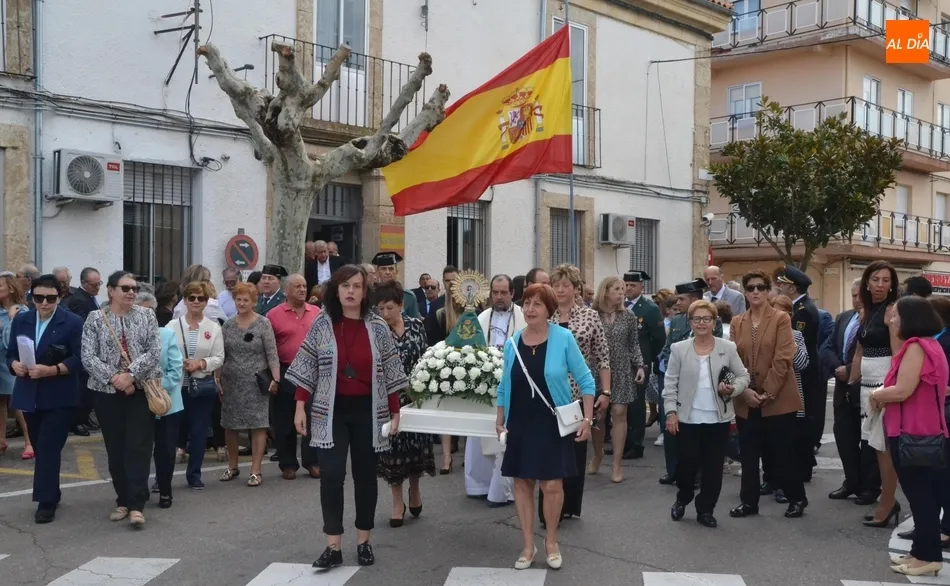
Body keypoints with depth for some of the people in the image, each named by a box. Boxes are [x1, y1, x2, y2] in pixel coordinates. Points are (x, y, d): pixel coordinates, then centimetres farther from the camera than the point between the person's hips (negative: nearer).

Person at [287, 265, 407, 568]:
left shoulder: (378, 327, -1)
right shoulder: (322, 323, -2)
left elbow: (390, 372, 2)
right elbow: (307, 368, 0)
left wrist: (395, 412, 0)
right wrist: (300, 406, -6)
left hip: (368, 410, 1)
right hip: (331, 410, 0)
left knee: (365, 475, 8)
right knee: (331, 475, -8)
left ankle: (364, 541, 21)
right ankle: (333, 546, -1)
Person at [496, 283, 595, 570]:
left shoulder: (563, 338, -10)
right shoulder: (512, 343, 0)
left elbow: (585, 379, -5)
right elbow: (504, 386, 10)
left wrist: (587, 418, -10)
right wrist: (500, 421, 9)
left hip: (553, 423, -3)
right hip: (520, 424, 3)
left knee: (551, 484, -2)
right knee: (522, 482, 7)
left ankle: (551, 541, 21)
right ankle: (528, 545, 22)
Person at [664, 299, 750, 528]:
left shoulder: (728, 348, 1)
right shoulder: (679, 349, -1)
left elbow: (743, 376, 6)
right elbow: (670, 384, 1)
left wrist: (733, 389, -14)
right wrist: (671, 412, -6)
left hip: (718, 419, 1)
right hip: (688, 418, -1)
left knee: (713, 466, 6)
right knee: (686, 464, 3)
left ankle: (705, 510, 21)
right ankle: (682, 499, 30)